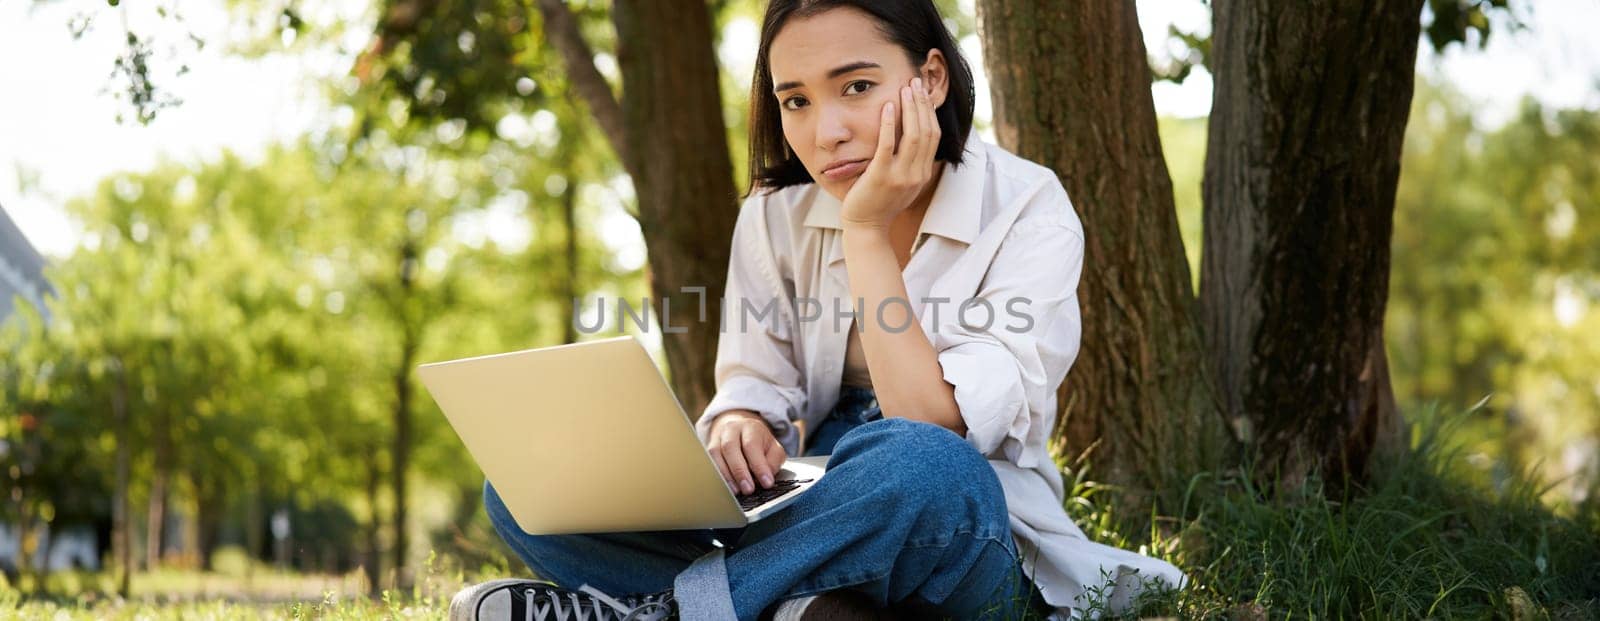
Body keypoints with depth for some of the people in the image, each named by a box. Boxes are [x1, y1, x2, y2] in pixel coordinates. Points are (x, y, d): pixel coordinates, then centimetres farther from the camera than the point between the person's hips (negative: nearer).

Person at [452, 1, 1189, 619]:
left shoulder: (1027, 214, -10)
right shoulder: (776, 215, 3)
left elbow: (937, 433, -21)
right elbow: (753, 389, 1)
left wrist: (866, 231, -19)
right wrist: (737, 425, -23)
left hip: (973, 542, -4)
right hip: (813, 526, 4)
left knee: (919, 465, -40)